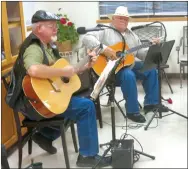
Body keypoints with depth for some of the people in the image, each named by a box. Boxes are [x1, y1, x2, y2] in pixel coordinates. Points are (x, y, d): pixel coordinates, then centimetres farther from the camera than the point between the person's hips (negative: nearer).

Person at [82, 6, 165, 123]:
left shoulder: (132, 35, 16)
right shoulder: (105, 32, -7)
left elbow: (140, 54, 17)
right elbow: (87, 38, -22)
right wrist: (104, 49, -32)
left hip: (130, 64, 8)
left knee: (151, 69, -7)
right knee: (129, 75, -35)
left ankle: (151, 102, 3)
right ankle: (132, 111, -22)